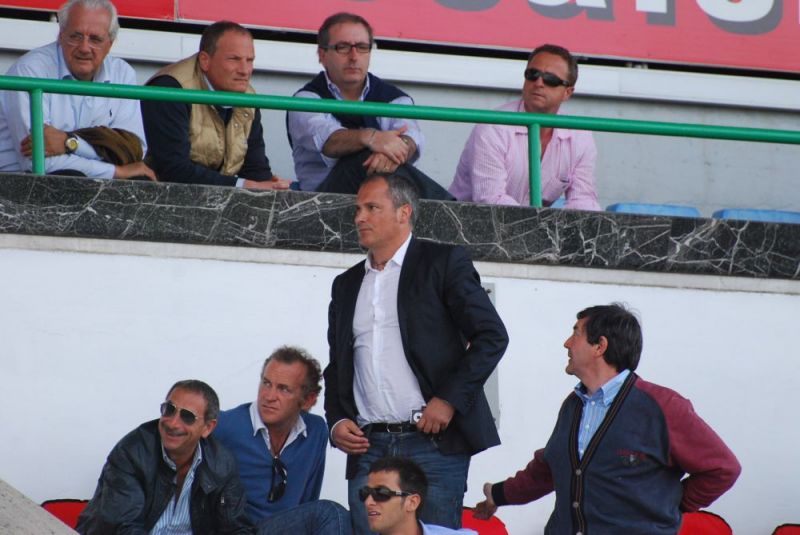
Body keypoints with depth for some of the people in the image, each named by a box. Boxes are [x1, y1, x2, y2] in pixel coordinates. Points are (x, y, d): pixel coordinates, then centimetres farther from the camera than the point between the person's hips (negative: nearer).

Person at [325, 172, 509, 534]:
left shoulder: (443, 263, 3)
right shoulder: (347, 285, 19)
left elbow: (492, 336, -3)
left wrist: (449, 399, -12)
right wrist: (336, 421, 6)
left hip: (433, 441, -5)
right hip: (368, 447, 5)